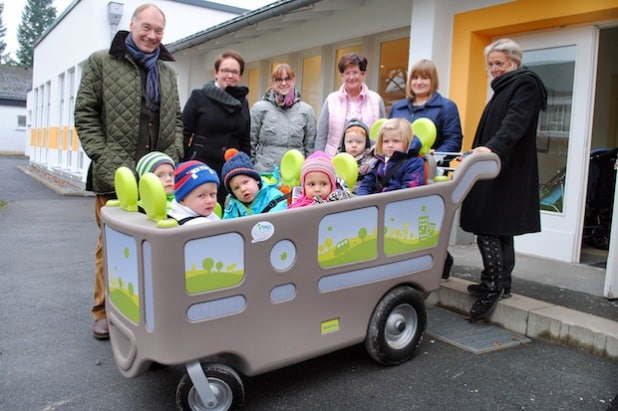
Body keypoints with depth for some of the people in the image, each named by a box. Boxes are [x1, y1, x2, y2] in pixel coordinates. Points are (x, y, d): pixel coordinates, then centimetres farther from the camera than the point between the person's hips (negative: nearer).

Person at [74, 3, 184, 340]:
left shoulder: (166, 71, 19)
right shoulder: (102, 62, 6)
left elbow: (176, 120, 18)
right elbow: (85, 114, 1)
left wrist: (173, 156, 2)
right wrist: (103, 158, -10)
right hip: (115, 173, -3)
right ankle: (105, 311, 16)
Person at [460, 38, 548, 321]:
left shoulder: (525, 84, -7)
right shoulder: (505, 88, 23)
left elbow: (515, 123, -25)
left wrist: (492, 148, -40)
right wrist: (477, 153, 18)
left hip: (508, 172, -10)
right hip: (499, 171, 10)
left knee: (488, 228, -13)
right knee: (499, 228, 12)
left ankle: (493, 287, -8)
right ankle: (501, 283, 20)